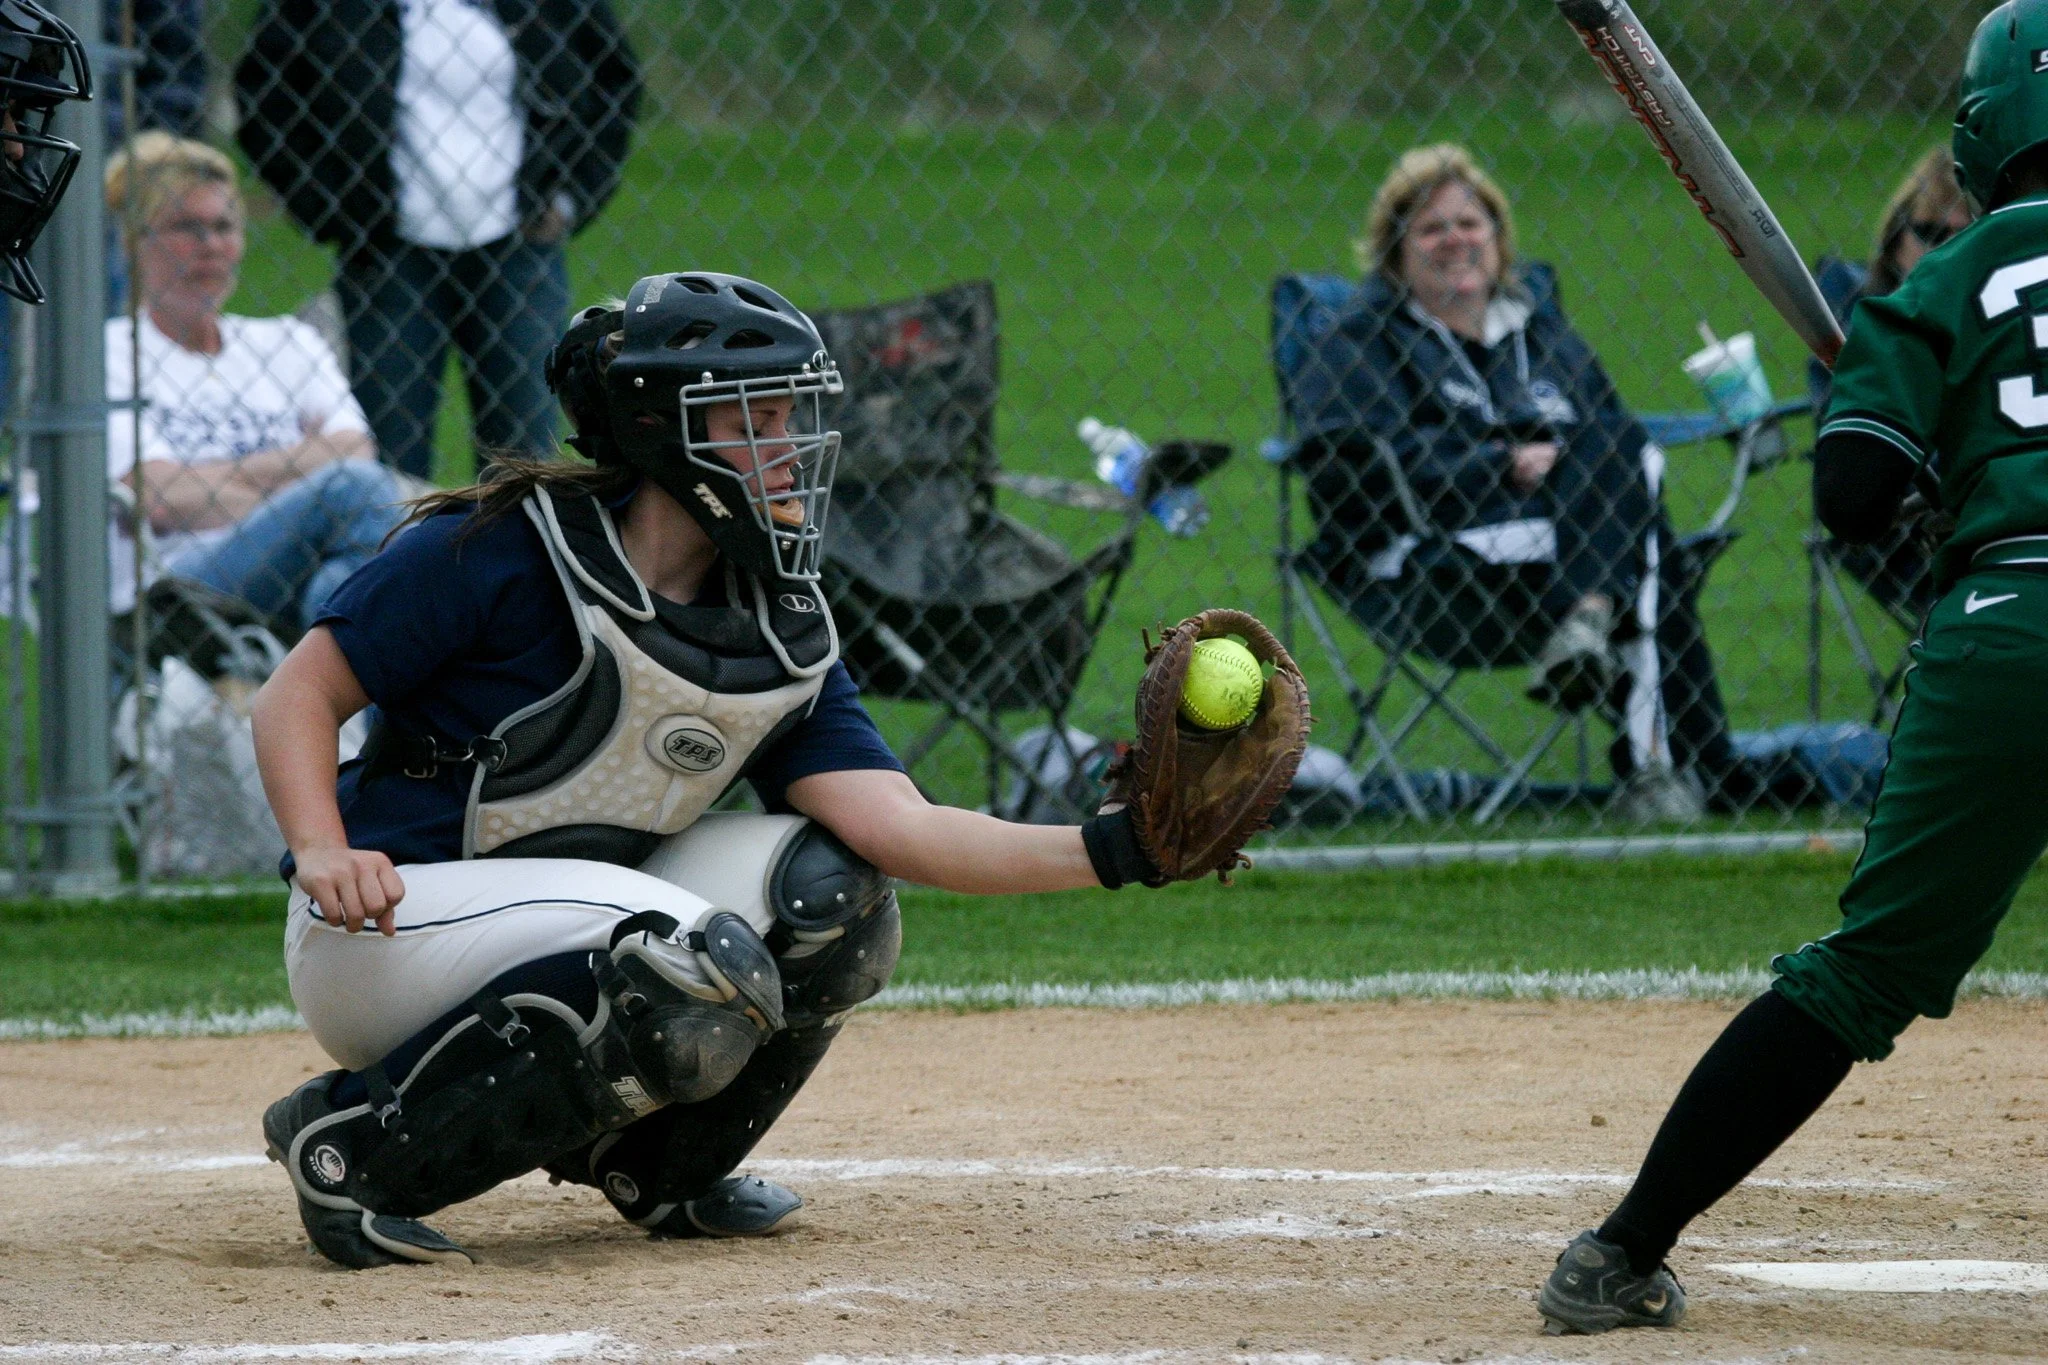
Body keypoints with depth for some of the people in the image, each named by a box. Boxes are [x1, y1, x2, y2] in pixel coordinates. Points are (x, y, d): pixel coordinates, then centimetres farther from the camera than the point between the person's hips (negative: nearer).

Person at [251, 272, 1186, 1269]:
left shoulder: (784, 636, 4)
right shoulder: (498, 550, -14)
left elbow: (899, 828, -7)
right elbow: (299, 694, -12)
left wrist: (1107, 851, -20)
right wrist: (323, 853, -30)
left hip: (560, 940, 7)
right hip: (383, 922, -7)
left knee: (826, 883, -7)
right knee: (703, 970, -28)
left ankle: (656, 1167, 12)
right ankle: (358, 1142, -18)